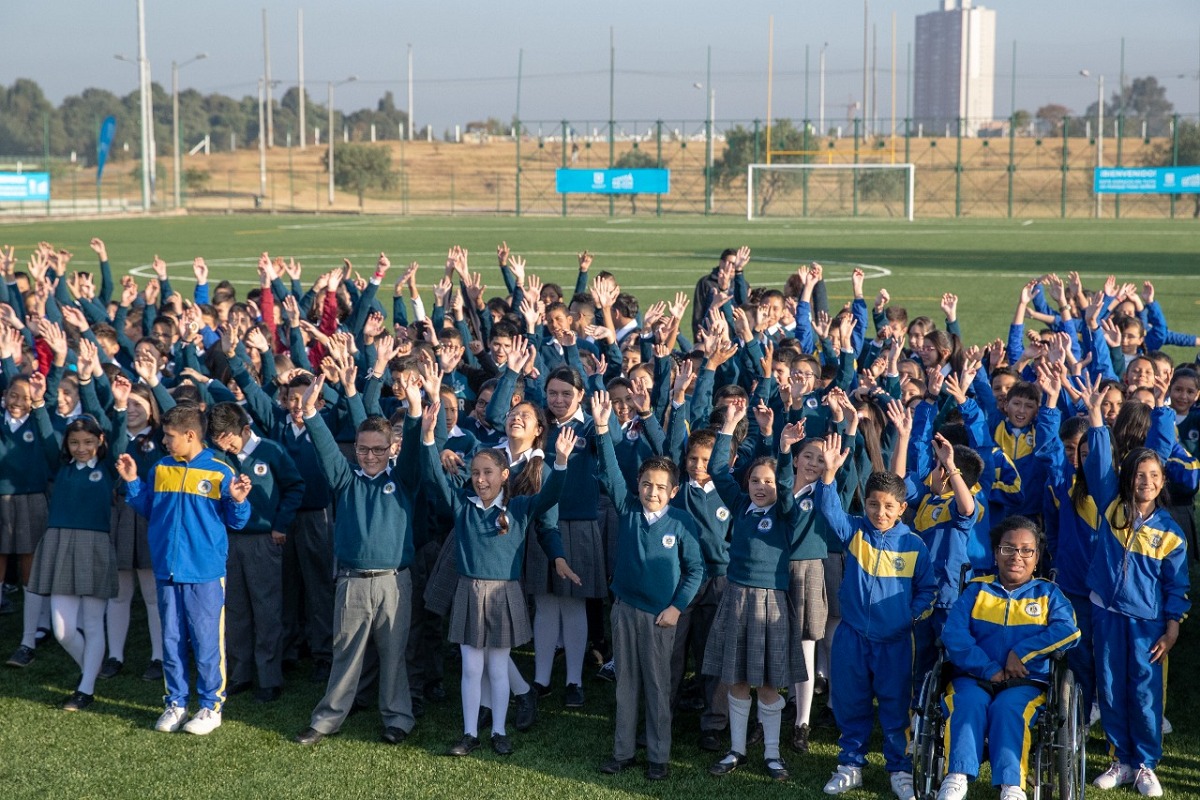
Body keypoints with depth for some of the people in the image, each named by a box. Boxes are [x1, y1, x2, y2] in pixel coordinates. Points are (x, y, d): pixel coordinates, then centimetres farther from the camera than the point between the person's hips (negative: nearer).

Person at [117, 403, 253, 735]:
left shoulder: (220, 473, -6)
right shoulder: (160, 470, 7)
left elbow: (235, 521, -1)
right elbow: (146, 509, 16)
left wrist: (238, 501, -21)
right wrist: (131, 482, 5)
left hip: (205, 573, -4)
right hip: (167, 571, 4)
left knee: (207, 643, 1)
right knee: (171, 642, 11)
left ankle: (211, 706, 12)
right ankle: (176, 704, 22)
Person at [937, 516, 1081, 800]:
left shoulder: (1048, 593, 15)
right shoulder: (976, 590, 15)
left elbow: (1068, 630, -5)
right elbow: (953, 635, -1)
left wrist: (1021, 652, -12)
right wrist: (989, 670, -14)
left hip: (1027, 683, -1)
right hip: (974, 678, 1)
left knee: (1008, 706, -33)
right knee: (969, 702, -32)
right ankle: (957, 777, -42)